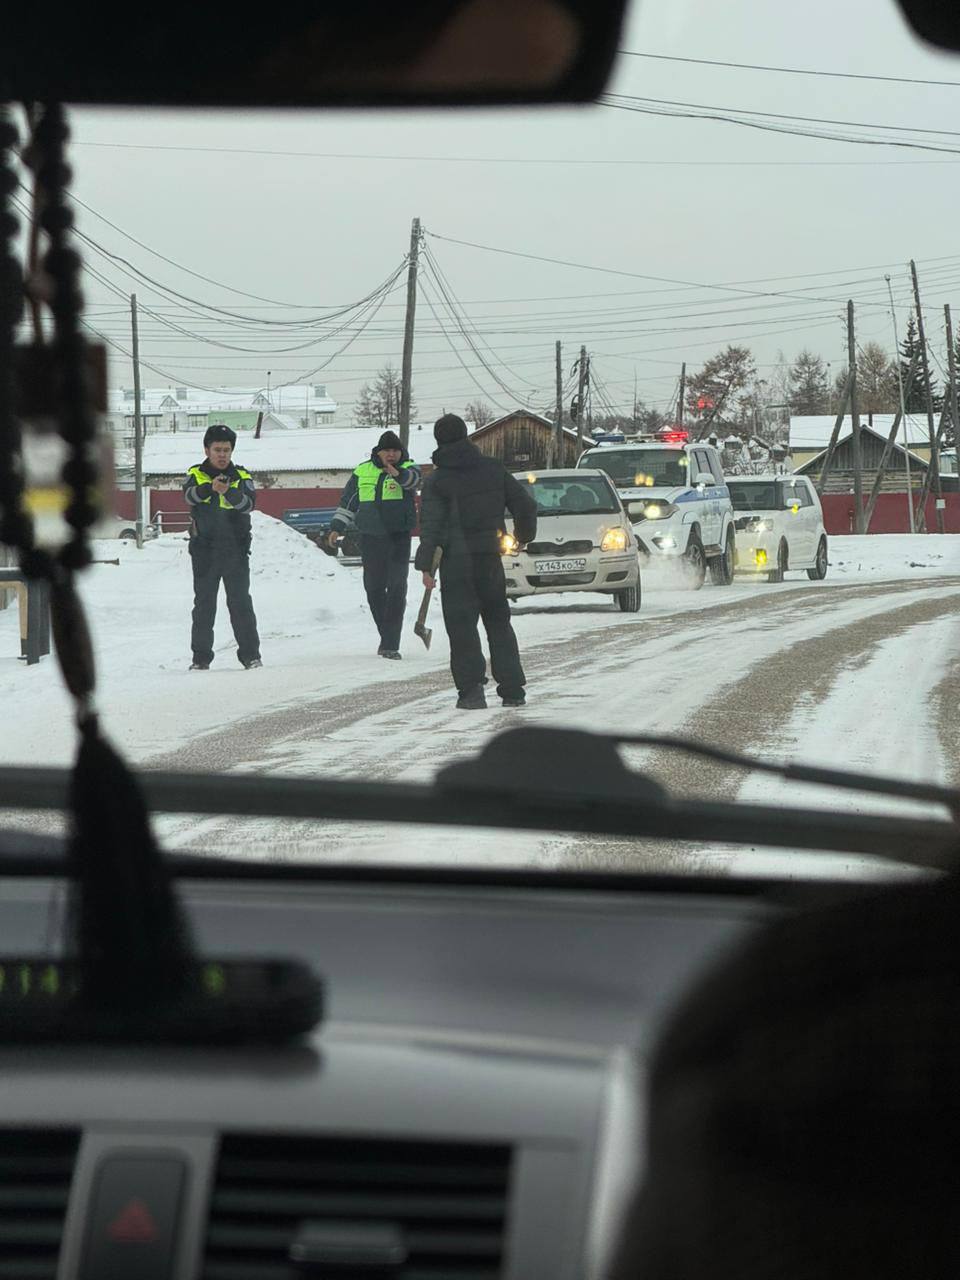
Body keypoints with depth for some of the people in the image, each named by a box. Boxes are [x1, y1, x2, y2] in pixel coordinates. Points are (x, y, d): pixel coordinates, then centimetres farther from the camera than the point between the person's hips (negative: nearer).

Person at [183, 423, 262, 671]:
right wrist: (210, 488, -36)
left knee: (240, 602, -3)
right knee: (204, 604, 4)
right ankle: (201, 657, 8)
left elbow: (250, 503, -12)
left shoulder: (241, 477, 5)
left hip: (235, 550, 0)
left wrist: (229, 492, -32)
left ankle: (250, 654, 3)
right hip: (204, 550, 0)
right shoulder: (196, 474, 5)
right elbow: (190, 496, -16)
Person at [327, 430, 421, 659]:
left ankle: (390, 645, -11)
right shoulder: (362, 472, 10)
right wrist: (337, 528, 10)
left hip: (399, 537, -3)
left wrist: (399, 474, -46)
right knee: (374, 588, 6)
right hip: (370, 539, 3)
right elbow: (347, 502, 17)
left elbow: (414, 478, -24)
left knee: (397, 589, -10)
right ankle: (387, 637, 21)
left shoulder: (407, 468, 1)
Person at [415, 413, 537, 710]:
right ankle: (513, 689, 13)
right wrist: (524, 535, 25)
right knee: (498, 622, 14)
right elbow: (525, 504, 7)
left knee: (461, 625, 0)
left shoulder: (437, 481, -7)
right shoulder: (493, 469, 3)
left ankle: (471, 689, -10)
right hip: (490, 558, 4)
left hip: (456, 562, -4)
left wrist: (425, 565, -8)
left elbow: (431, 526, -11)